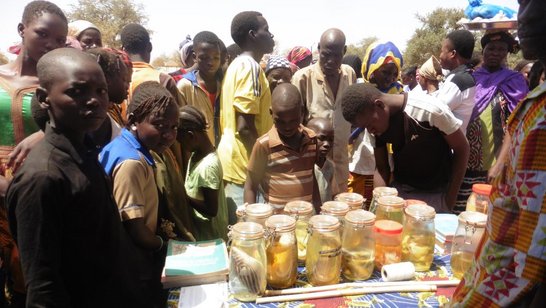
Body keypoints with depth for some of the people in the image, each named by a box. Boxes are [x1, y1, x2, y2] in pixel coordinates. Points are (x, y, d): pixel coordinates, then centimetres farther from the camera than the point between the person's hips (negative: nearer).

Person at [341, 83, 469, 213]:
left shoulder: (430, 109, -25)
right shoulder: (376, 123, -10)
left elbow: (462, 149, -13)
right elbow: (381, 168, -1)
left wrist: (450, 200, -10)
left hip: (436, 195, -3)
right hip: (400, 191, 4)